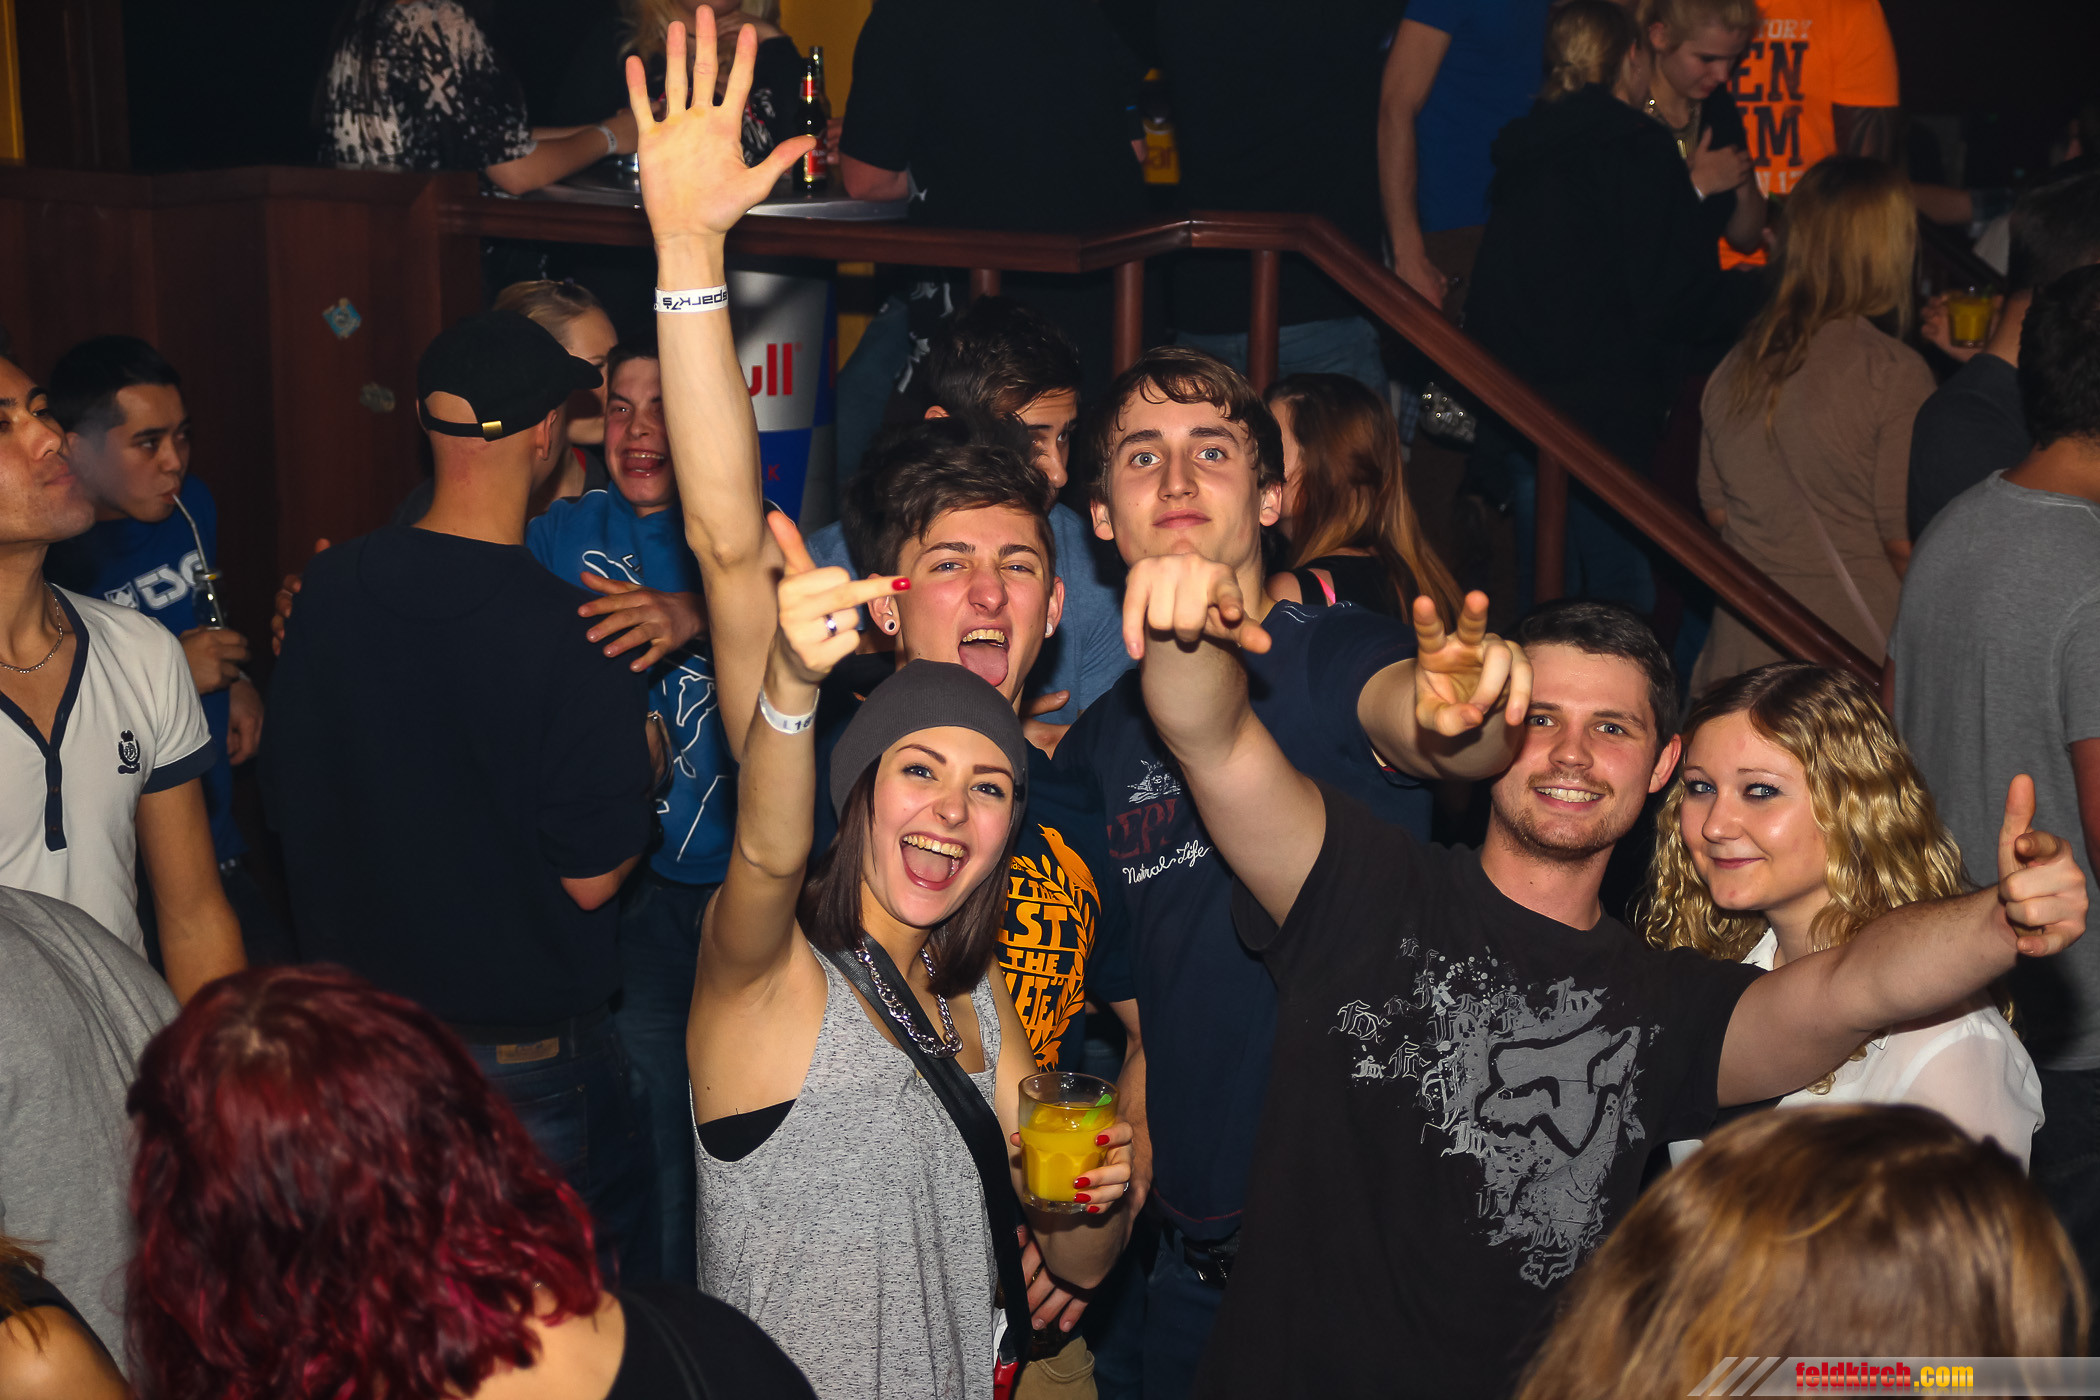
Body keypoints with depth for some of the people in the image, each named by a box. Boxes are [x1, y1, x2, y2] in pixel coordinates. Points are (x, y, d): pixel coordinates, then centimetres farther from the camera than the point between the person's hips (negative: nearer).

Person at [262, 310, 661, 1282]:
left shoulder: (328, 589, -7)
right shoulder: (574, 637, -24)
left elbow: (286, 796, 4)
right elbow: (591, 876, -19)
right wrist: (643, 773, -1)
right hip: (522, 1049, -5)